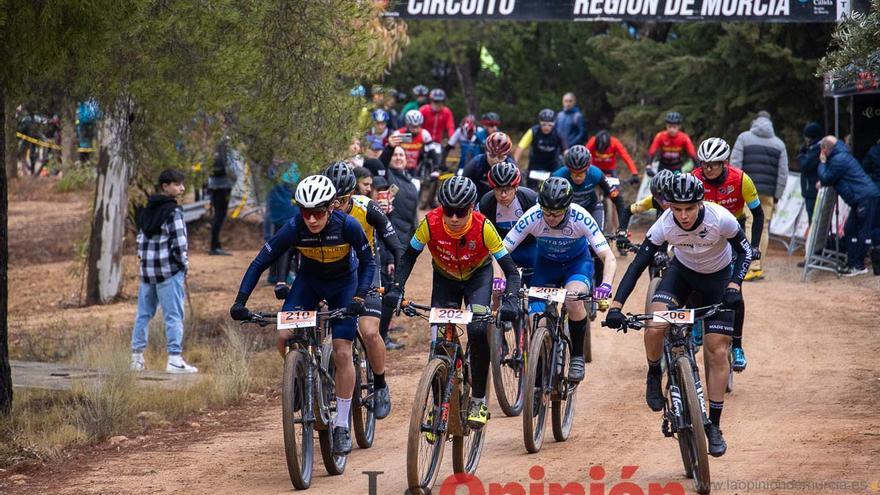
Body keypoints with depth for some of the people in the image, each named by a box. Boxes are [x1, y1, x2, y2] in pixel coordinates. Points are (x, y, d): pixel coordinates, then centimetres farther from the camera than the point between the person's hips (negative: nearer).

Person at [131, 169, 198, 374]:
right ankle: (174, 359, -8)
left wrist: (143, 258, 16)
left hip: (147, 270, 7)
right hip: (169, 270, -7)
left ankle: (137, 357, 15)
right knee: (174, 316, -5)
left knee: (144, 314, 12)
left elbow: (141, 239, 13)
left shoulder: (146, 211, 12)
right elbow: (179, 243, -15)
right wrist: (184, 266, -4)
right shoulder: (173, 211, -11)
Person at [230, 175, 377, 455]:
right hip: (309, 282, 2)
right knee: (284, 337, -20)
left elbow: (368, 262, -17)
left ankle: (342, 427, -1)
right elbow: (260, 263, -21)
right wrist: (240, 302, -31)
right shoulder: (294, 229, -27)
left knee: (342, 353, -11)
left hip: (343, 284, -2)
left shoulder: (347, 226, -30)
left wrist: (359, 297, -33)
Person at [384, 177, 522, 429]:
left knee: (478, 330, -26)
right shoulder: (431, 223, -28)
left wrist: (509, 302, -44)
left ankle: (478, 401, -12)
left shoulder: (483, 227, -31)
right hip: (444, 278, 2)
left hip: (478, 275, -2)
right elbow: (408, 257, -13)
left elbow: (511, 270, -28)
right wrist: (396, 289, -29)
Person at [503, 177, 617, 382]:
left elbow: (608, 257, -32)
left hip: (577, 261, -2)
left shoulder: (580, 218, -32)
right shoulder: (532, 217, -29)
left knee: (574, 302, -32)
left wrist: (605, 285, -51)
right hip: (546, 263, 2)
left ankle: (577, 356, -10)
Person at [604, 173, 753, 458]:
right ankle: (654, 375, 8)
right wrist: (616, 306, -33)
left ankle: (714, 426, 4)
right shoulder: (665, 225, -28)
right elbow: (638, 264, -24)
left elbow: (745, 250, -16)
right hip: (682, 272, 1)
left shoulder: (720, 219, -32)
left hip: (718, 279, -1)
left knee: (717, 351, -7)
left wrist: (734, 285, -32)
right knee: (654, 327, -25)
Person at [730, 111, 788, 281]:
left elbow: (734, 165, -2)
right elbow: (783, 173, 9)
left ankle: (750, 267, -19)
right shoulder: (779, 144, 12)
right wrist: (777, 196, 14)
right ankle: (758, 268, 11)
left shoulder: (744, 138, 5)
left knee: (748, 227, -8)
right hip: (768, 193, 3)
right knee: (763, 228, 9)